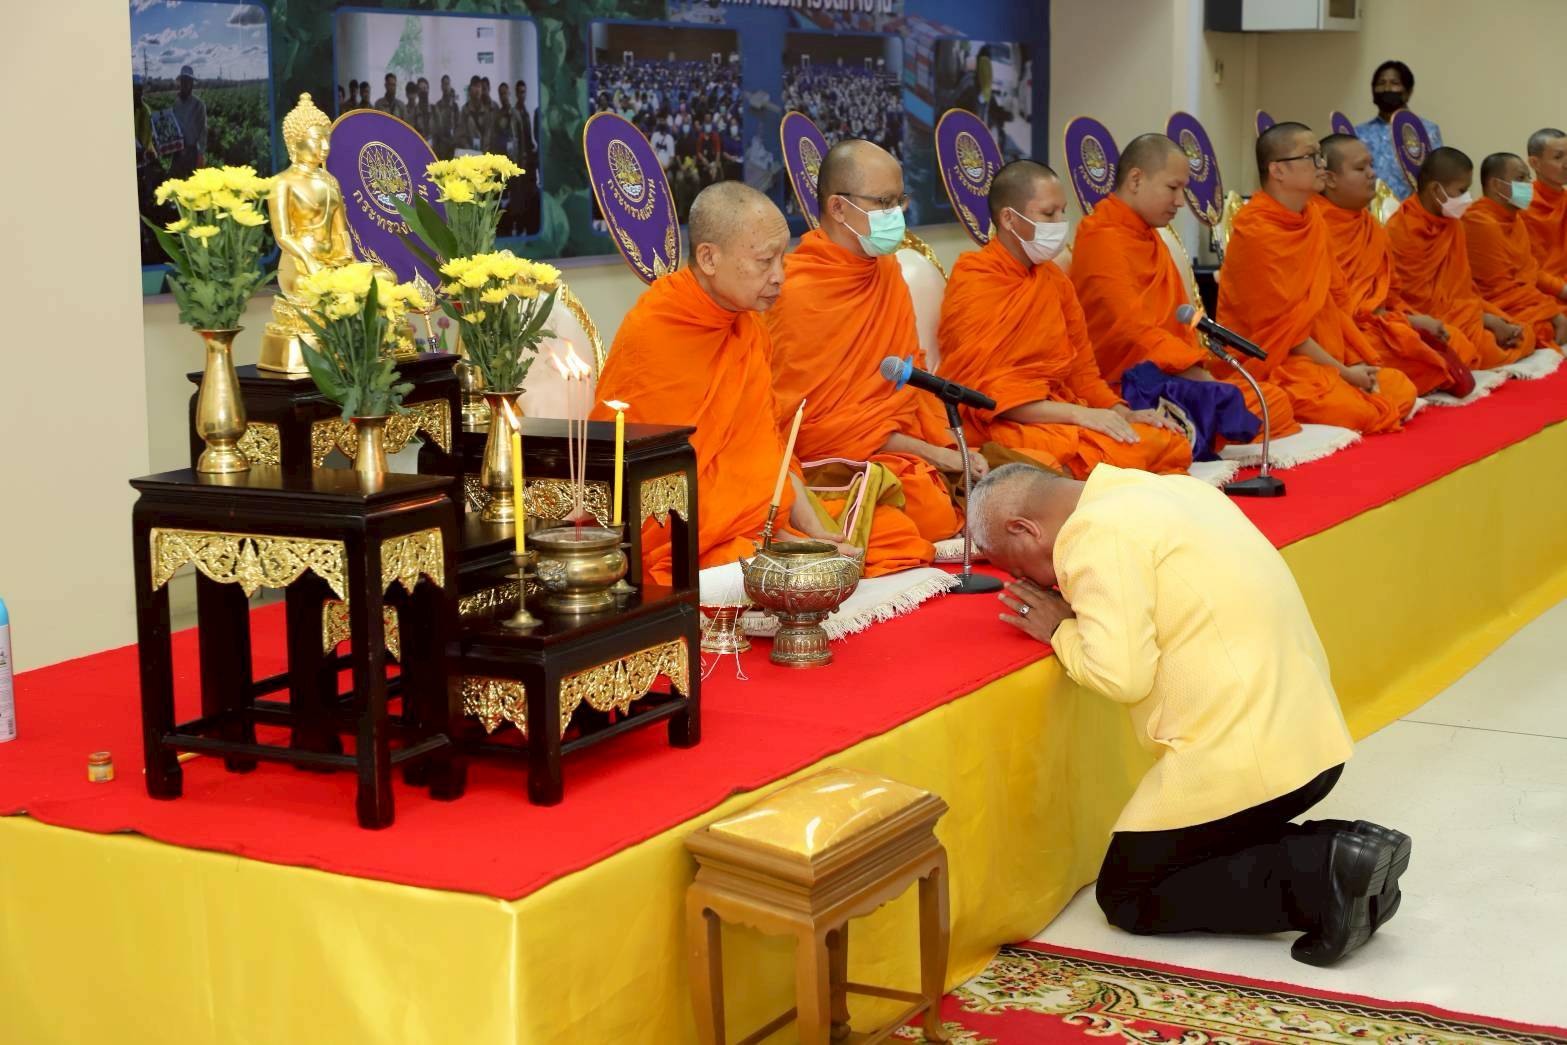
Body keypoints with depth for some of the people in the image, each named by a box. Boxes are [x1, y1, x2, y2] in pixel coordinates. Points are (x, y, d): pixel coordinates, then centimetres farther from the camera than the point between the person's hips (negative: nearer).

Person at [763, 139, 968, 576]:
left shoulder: (886, 270, 12)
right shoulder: (796, 293, -15)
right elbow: (811, 423, -14)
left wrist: (948, 449, 0)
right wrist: (928, 452, -12)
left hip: (908, 454, 8)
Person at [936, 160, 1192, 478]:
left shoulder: (1054, 279, 15)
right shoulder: (974, 282, -8)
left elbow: (1081, 369, 19)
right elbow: (987, 392, -14)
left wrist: (1122, 413, 0)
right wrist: (1078, 413, -21)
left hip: (1057, 413, 8)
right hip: (1001, 427, -8)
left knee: (1172, 443, -12)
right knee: (1123, 451, -30)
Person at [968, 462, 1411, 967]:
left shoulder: (1098, 534, -13)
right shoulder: (1171, 487, 15)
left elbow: (1121, 674, -19)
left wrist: (1059, 630, -2)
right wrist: (1081, 611, 9)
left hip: (1238, 753, -9)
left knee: (1125, 893, 8)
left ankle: (1319, 879, -8)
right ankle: (1333, 851, 5)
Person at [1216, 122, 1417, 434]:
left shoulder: (1313, 219, 7)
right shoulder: (1256, 233, -18)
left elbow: (1332, 301, 9)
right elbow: (1283, 327, -17)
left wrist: (1358, 362, -4)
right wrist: (1342, 372, -14)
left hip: (1324, 353, 8)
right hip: (1270, 361, -8)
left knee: (1402, 391, -3)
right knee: (1355, 412, -25)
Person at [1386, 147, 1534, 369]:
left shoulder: (1451, 224, 10)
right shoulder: (1403, 230, -15)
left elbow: (1463, 284, 15)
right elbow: (1422, 300, -15)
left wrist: (1487, 314, -3)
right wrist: (1483, 318, -15)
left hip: (1461, 311, 9)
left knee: (1524, 336, -4)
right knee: (1486, 347, -28)